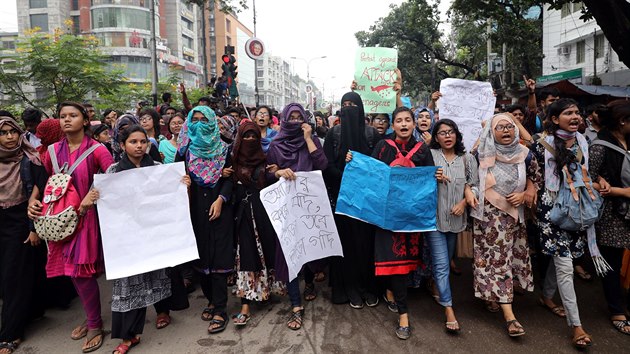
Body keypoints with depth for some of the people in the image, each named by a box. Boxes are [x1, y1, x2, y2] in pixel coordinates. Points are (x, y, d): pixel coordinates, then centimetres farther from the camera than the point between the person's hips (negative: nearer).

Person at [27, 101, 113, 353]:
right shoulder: (54, 150, 6)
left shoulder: (96, 149, -9)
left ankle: (95, 325, 16)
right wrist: (32, 200, 0)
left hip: (86, 216, -5)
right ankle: (91, 318, 31)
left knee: (81, 271, -3)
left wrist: (93, 196, -25)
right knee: (74, 271, 12)